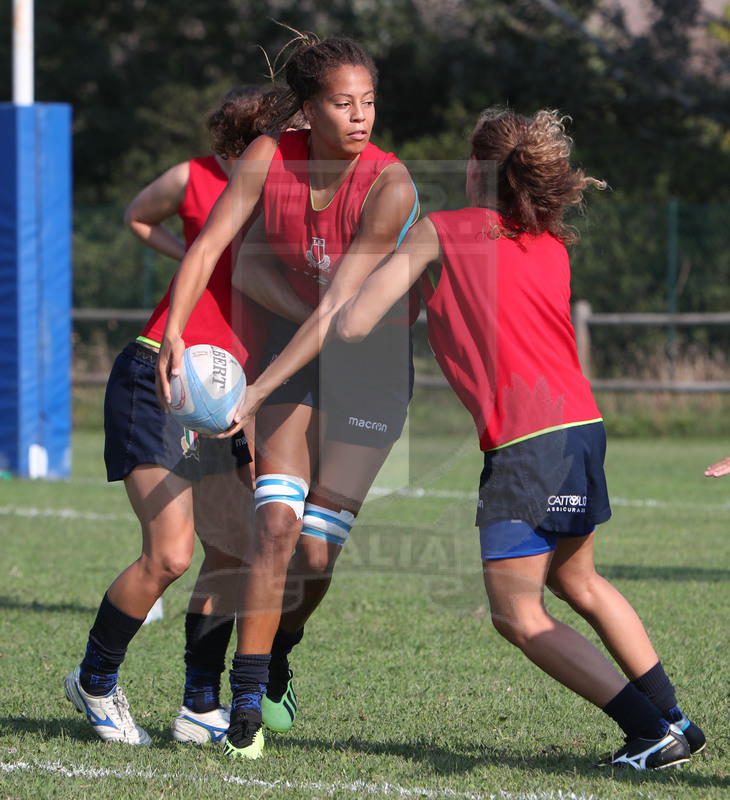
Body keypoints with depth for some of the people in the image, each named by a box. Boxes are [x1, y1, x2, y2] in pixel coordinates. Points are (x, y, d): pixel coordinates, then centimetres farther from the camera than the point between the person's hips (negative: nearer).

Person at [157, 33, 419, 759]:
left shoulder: (389, 186, -26)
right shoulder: (269, 157, -15)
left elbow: (338, 306, -29)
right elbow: (209, 243, -16)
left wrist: (257, 394, -34)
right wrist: (174, 332, -34)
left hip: (374, 355, -2)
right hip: (296, 335, 2)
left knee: (318, 548, -6)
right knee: (277, 518, -16)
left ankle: (277, 651, 25)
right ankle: (248, 698, -8)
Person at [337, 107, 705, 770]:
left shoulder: (439, 232, 1)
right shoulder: (551, 244, 16)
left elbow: (353, 325, -3)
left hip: (525, 441, -7)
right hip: (583, 422, 7)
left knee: (517, 613, 1)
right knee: (575, 579, 27)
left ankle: (652, 732, -6)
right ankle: (673, 720, 26)